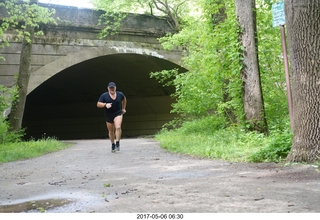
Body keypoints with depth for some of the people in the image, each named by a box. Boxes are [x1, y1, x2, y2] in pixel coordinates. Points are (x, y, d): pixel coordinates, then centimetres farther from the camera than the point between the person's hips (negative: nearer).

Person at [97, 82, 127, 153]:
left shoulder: (120, 94, -4)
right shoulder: (104, 96, -11)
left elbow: (124, 99, 18)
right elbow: (98, 104, -13)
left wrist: (123, 108, 18)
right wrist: (105, 105, -30)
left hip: (118, 113, 0)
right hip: (108, 115, 1)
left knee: (118, 127, -24)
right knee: (111, 131, 10)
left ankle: (117, 144, -16)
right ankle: (113, 145, 32)